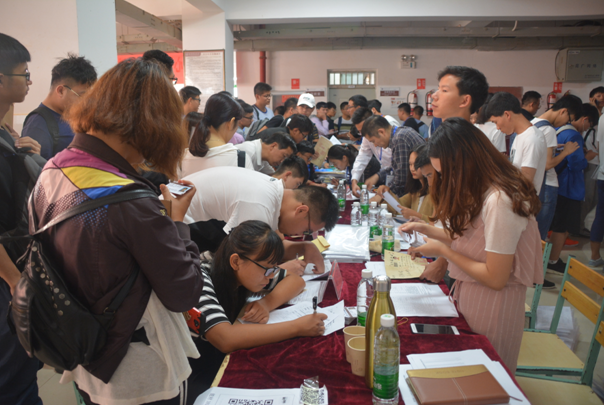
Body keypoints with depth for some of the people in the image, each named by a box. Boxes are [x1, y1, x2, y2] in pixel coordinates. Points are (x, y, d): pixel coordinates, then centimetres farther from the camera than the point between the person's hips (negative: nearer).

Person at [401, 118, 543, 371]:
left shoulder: (499, 201, -28)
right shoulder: (480, 191, 2)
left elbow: (496, 278, -25)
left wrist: (443, 250, -18)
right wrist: (426, 229, 2)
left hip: (492, 308, -8)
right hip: (469, 294, 8)